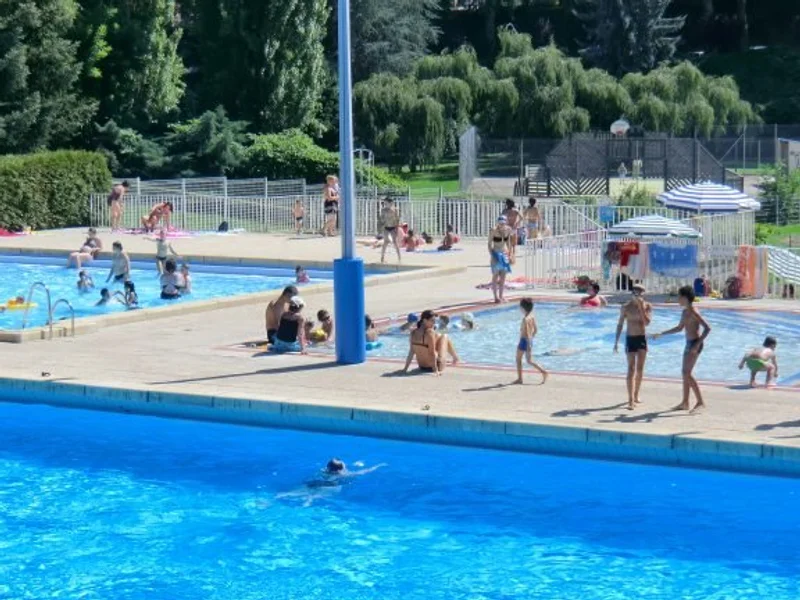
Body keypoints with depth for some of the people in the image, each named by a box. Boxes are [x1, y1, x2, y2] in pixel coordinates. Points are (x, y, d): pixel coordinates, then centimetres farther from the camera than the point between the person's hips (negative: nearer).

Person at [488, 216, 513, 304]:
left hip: (504, 254, 5)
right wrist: (491, 256, -18)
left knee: (503, 276, 6)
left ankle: (501, 296, 14)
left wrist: (509, 254, 10)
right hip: (496, 254, -5)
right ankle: (496, 297, -3)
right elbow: (489, 244, -12)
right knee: (495, 276, -4)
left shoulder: (508, 230, -2)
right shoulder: (493, 230, -16)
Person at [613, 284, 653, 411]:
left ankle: (636, 395, 24)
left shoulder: (647, 306, -1)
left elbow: (647, 322, -13)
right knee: (631, 369, -11)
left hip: (642, 338, 3)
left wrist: (641, 307, -19)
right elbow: (620, 324, 0)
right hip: (630, 339, -3)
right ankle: (631, 400, -16)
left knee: (640, 369, 9)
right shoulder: (626, 307, -6)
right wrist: (616, 341, -3)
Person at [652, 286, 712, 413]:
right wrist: (661, 334, 28)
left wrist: (698, 344, -28)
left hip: (695, 344, -10)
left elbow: (707, 328, -22)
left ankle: (700, 402, -16)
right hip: (689, 343, 10)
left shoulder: (693, 312, -15)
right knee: (685, 372, 12)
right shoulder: (685, 312, 14)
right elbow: (679, 328, 29)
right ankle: (685, 403, 19)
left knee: (687, 372, -16)